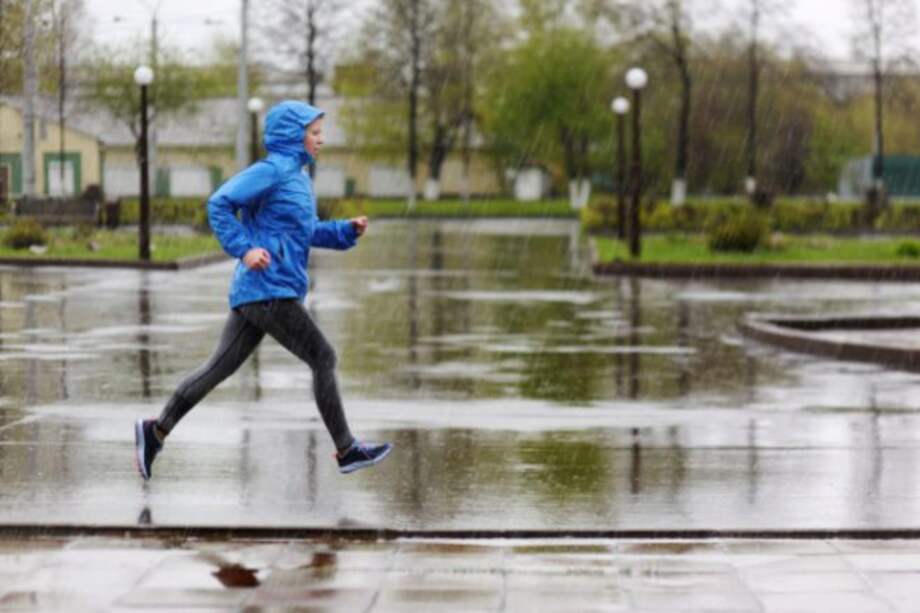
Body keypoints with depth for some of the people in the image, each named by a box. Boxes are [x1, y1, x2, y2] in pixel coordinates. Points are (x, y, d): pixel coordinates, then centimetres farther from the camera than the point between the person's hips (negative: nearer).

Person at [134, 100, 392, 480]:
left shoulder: (297, 176, 20)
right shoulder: (272, 171, -10)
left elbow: (306, 233, 28)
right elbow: (219, 203, -16)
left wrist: (347, 231, 14)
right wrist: (244, 249, -22)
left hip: (253, 296, 9)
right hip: (268, 291, -9)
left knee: (220, 367, 7)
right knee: (323, 359, -3)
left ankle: (156, 431, 6)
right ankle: (346, 450, 4)